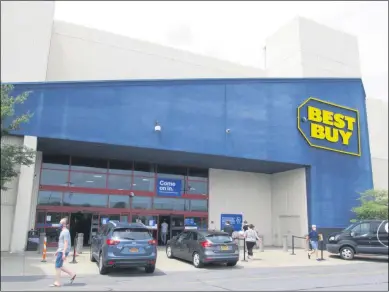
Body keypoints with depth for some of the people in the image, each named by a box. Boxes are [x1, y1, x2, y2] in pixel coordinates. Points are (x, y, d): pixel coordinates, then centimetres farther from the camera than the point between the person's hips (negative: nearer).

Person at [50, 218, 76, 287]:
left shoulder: (65, 232, -14)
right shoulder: (63, 231, 17)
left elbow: (66, 243, -20)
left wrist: (63, 253, -23)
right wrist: (58, 250, 25)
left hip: (63, 251, -10)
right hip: (61, 251, 10)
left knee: (58, 266, -4)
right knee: (59, 266, 13)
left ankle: (57, 283, 3)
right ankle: (72, 274, 16)